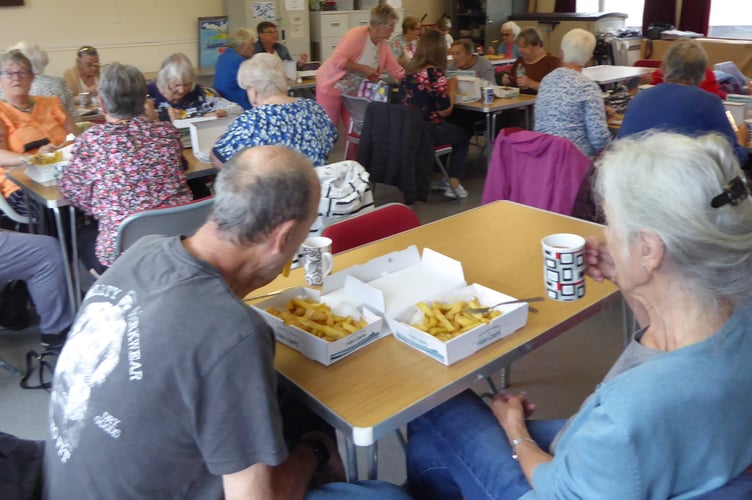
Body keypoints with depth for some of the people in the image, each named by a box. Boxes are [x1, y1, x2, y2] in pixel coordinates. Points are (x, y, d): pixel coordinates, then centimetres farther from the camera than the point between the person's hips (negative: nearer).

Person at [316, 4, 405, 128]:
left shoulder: (383, 45, 0)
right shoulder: (356, 35, -23)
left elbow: (396, 71, 6)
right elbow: (337, 61, -33)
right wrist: (363, 68, -27)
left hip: (353, 91, 7)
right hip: (331, 87, -7)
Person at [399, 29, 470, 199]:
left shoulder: (410, 71, 5)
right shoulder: (435, 73, -16)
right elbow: (445, 111, -12)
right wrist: (451, 88, 1)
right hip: (427, 131, -7)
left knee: (455, 129, 30)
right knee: (463, 135, 21)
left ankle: (435, 178, 29)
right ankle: (453, 183, 14)